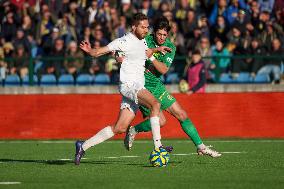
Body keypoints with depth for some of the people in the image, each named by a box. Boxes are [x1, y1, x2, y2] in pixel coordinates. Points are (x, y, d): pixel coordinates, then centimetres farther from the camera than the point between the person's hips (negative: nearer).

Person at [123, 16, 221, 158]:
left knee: (182, 114, 5)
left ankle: (200, 146, 13)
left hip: (157, 86, 5)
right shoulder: (145, 41, -10)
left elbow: (164, 69, -13)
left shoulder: (170, 47, 0)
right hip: (142, 86, -5)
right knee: (160, 120, -18)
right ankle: (133, 130, 6)